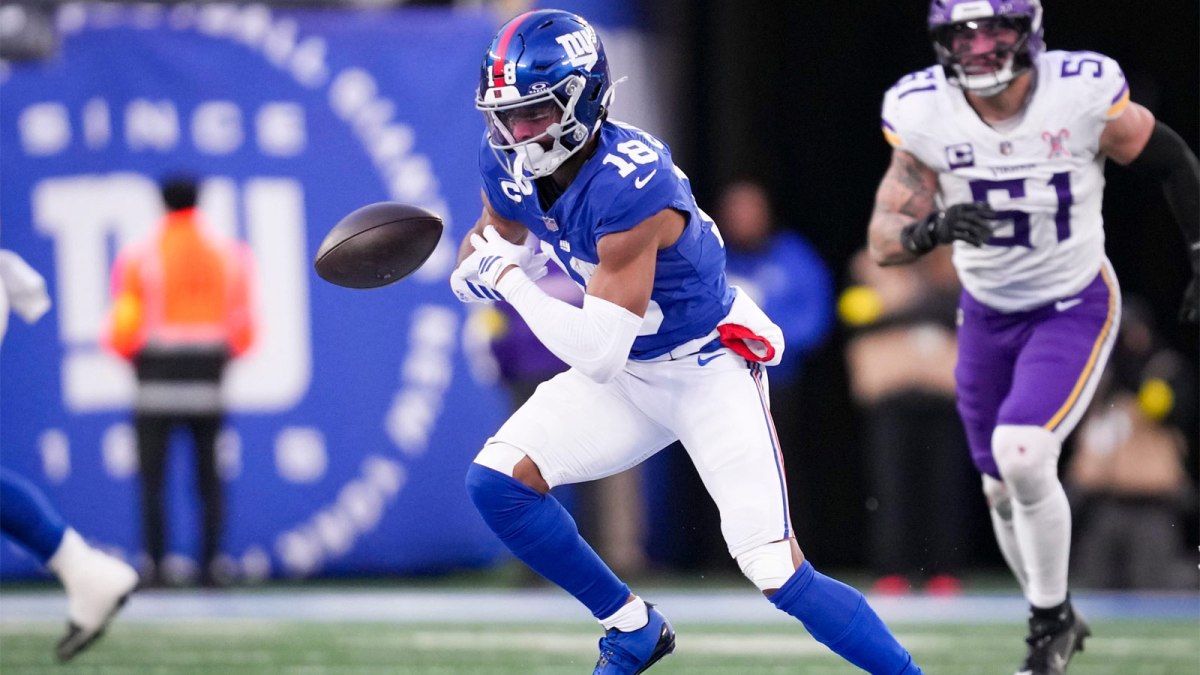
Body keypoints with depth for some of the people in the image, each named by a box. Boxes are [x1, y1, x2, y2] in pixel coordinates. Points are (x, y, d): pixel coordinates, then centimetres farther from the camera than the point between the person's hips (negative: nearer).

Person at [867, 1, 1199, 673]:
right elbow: (884, 239, -17)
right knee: (1005, 489, 12)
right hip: (987, 314, 4)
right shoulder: (923, 113, -16)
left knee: (1022, 457, -22)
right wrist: (932, 228, -38)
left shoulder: (1085, 96, -22)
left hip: (1075, 308, -4)